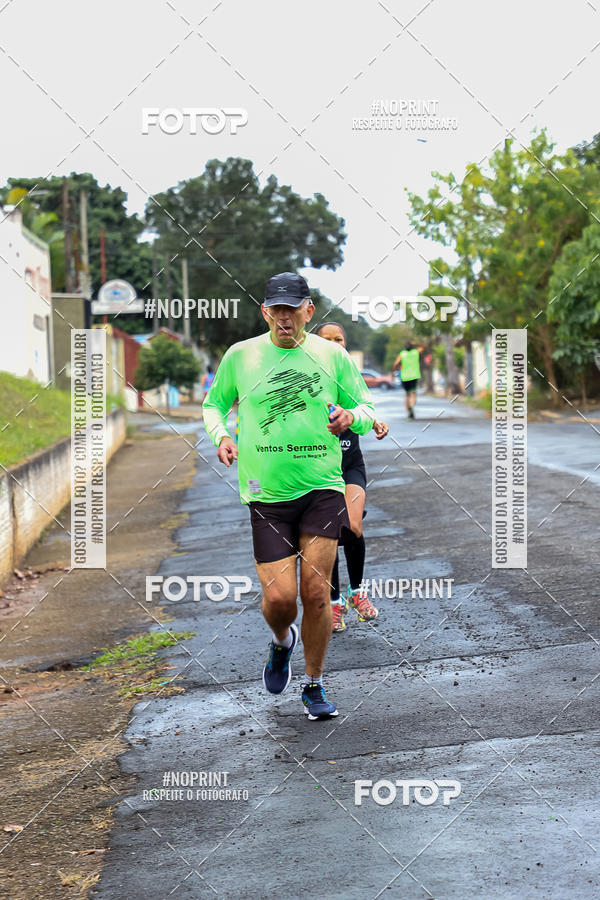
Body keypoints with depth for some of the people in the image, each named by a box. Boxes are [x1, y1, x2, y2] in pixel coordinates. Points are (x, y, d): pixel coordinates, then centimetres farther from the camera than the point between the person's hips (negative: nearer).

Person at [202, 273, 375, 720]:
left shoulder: (333, 355, 3)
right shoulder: (240, 356, 4)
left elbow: (366, 408, 10)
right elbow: (214, 404, 18)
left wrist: (352, 417, -14)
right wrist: (220, 435, -2)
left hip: (323, 487, 0)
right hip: (266, 493, 0)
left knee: (316, 592, -4)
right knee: (279, 597, -8)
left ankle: (314, 686, 16)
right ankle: (282, 641, 30)